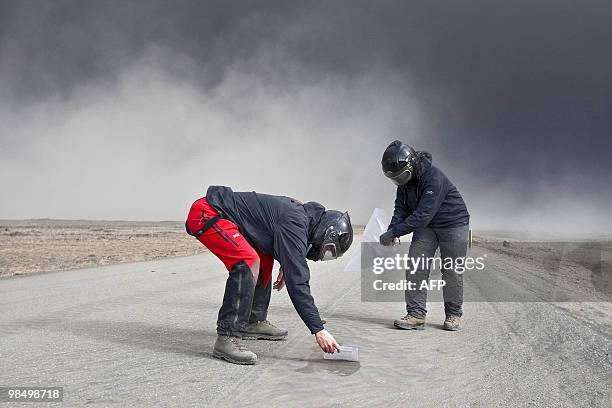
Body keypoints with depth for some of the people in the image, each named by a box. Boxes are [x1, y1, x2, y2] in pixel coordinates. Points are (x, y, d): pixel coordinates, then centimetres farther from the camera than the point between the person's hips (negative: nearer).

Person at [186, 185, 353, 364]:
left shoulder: (302, 214, 8)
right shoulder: (295, 224, -21)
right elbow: (297, 283, -25)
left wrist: (285, 265, 18)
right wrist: (318, 330, -22)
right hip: (205, 213, -11)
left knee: (264, 257, 16)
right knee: (249, 262, -26)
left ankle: (254, 322, 24)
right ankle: (227, 338, -22)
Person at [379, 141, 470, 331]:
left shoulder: (434, 179, -31)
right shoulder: (405, 180, -6)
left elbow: (423, 214, -34)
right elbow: (401, 208, -2)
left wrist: (394, 232, -35)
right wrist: (391, 231, -19)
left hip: (453, 224, -6)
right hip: (426, 226, 7)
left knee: (451, 271, 1)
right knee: (415, 268, -6)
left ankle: (453, 314, 19)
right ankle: (416, 314, -4)